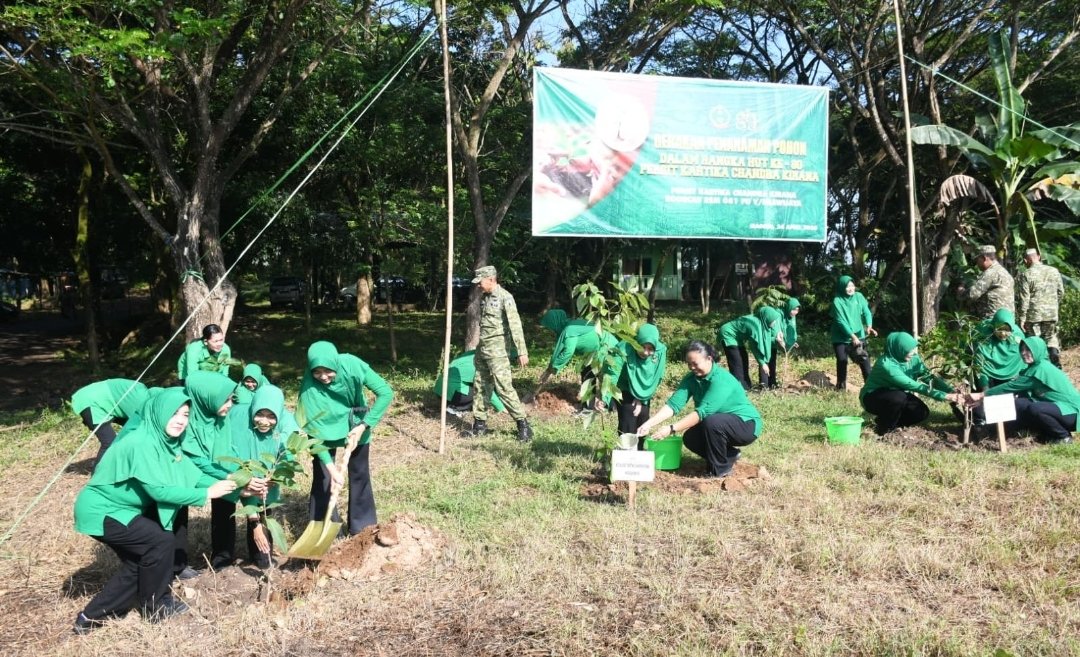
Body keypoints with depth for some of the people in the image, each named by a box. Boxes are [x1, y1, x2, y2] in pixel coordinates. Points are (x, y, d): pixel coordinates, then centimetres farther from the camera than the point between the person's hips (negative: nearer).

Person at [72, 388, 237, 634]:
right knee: (161, 540, -12)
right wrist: (207, 494, -28)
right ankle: (155, 606, 7)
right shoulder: (141, 443, -27)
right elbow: (159, 490, -31)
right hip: (100, 512, -10)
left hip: (118, 509, 10)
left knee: (138, 562, 13)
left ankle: (92, 617, 21)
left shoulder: (167, 443, 2)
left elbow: (194, 476, -6)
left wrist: (231, 487, -19)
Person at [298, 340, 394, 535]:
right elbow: (315, 430, -28)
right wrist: (330, 466, -34)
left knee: (359, 474, 8)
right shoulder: (310, 387, -32)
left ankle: (362, 526, 21)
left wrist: (363, 426, -30)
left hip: (356, 425, 1)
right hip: (327, 427, -1)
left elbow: (385, 393, -28)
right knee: (322, 477, -2)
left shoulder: (351, 366, -33)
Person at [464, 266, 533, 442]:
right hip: (482, 349, 8)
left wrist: (522, 351, -21)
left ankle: (523, 424, -3)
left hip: (497, 350, -8)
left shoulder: (505, 297, -12)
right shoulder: (484, 298, 12)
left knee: (504, 387, -11)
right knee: (481, 387, 10)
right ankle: (479, 424, 19)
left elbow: (515, 326, -17)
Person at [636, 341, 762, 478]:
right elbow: (674, 403, -17)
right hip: (720, 426, 8)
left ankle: (720, 468, -12)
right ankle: (729, 455, 12)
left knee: (712, 423, -33)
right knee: (690, 438, -9)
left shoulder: (721, 380, -29)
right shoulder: (691, 379, -7)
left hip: (747, 424, -8)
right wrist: (649, 424, -30)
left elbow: (702, 412, -37)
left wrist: (672, 429, -42)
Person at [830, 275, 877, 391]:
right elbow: (841, 321, -17)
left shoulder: (859, 296, -2)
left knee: (865, 360, -3)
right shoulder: (837, 301, -13)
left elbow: (866, 312, -5)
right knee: (842, 362, 0)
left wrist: (869, 326, -24)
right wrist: (852, 335, -23)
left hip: (859, 336, 3)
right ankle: (841, 388, 11)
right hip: (841, 338, -3)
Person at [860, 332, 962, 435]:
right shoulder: (886, 364, -34)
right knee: (899, 397, -36)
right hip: (872, 398, -7)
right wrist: (945, 396, -36)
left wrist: (952, 392, -26)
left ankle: (888, 421, 8)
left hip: (897, 396, 7)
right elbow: (914, 386, -35)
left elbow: (929, 377, -11)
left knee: (922, 412, -15)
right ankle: (883, 429, -12)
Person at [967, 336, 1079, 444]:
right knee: (1019, 405, -6)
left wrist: (981, 395, -18)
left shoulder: (1041, 369, -21)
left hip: (1071, 412, -8)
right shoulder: (1034, 368, 8)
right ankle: (1048, 432, 8)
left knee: (1034, 409, -34)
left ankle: (1064, 436, -9)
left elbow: (1012, 386, -22)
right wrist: (984, 398, -5)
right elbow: (1015, 388, 3)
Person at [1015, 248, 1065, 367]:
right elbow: (1061, 292, 10)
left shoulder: (1025, 275, -12)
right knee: (1051, 337, 17)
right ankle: (1056, 363, 3)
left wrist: (1022, 318, -9)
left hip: (1033, 314, -4)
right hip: (1051, 313, 4)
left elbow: (1024, 299, -13)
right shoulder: (1054, 271, 3)